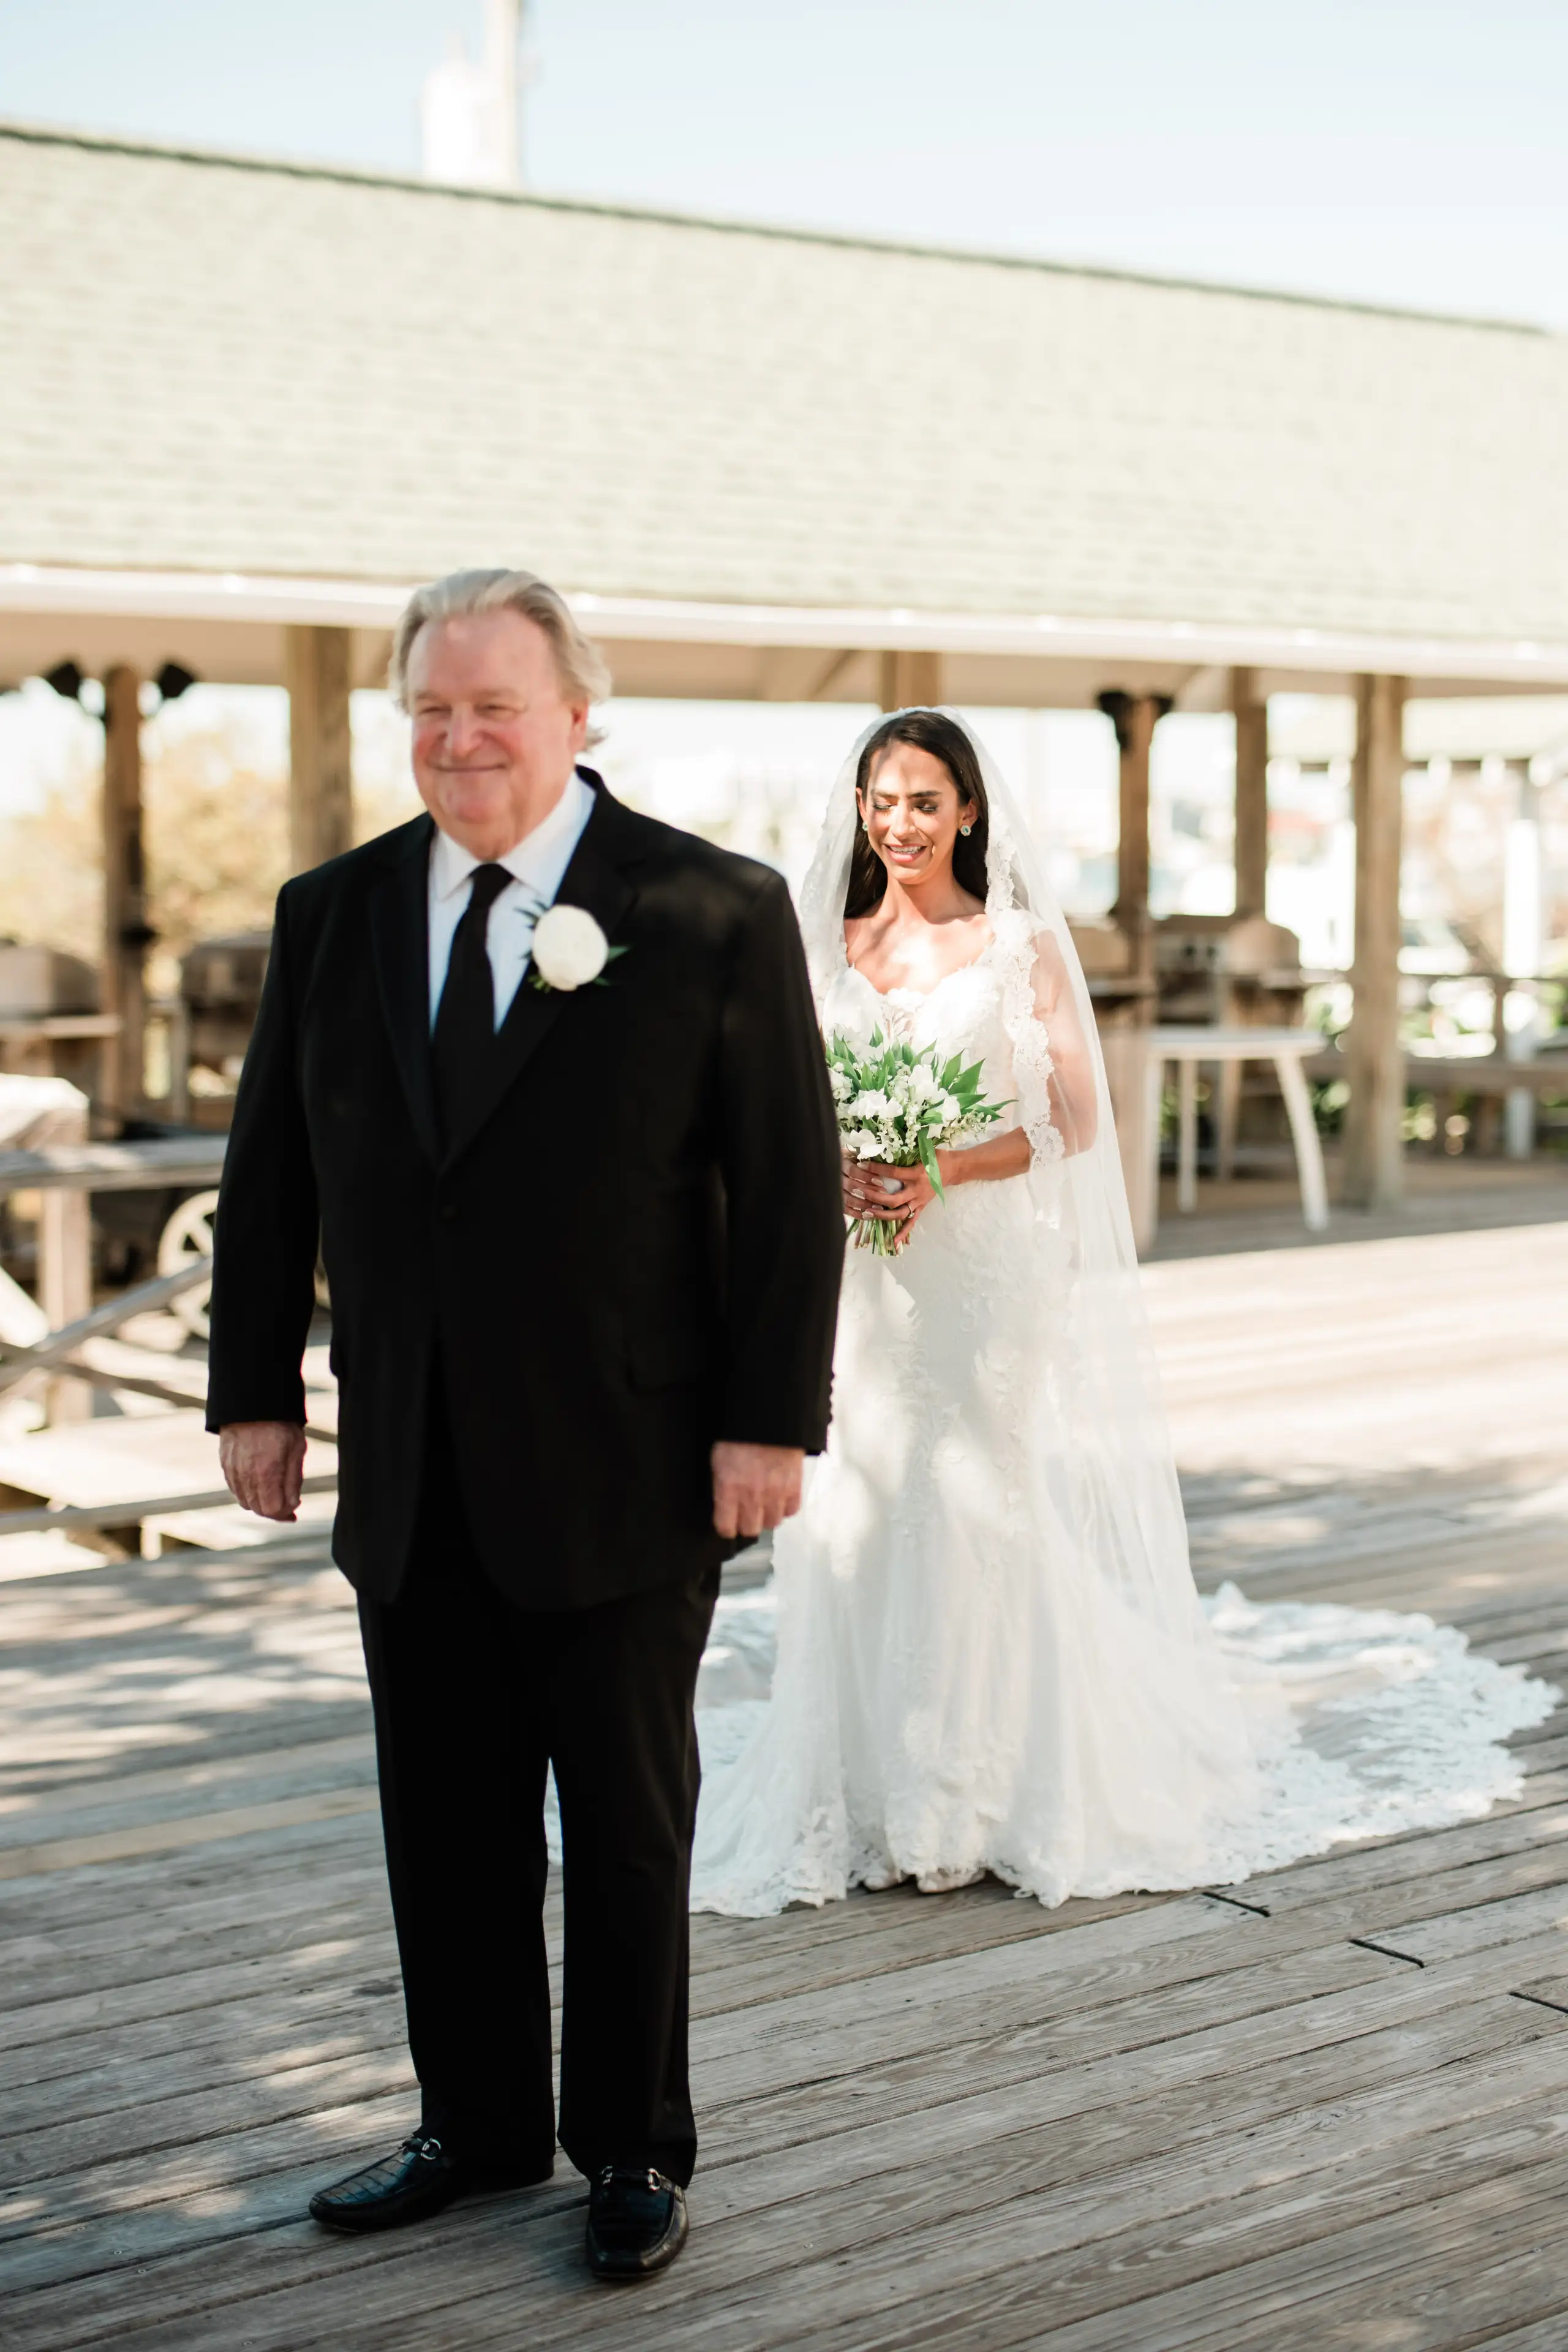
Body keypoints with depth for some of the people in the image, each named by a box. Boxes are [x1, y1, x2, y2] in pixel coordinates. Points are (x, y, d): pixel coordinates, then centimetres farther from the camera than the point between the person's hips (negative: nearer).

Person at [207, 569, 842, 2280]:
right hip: (410, 1478, 4)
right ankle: (478, 2123, 32)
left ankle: (634, 2152, 26)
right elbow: (269, 1175, 11)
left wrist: (771, 1422, -11)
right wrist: (257, 1390, 8)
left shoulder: (713, 914, -6)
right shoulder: (330, 916, 6)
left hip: (623, 1476, -4)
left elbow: (792, 1187, -7)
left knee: (628, 1827, 9)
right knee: (444, 1822, 14)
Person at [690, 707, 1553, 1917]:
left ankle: (982, 1790, 8)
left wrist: (942, 1174, -17)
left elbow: (1073, 1121, -4)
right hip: (853, 1278, 3)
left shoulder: (1021, 944, 0)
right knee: (855, 1510, 1)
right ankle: (867, 1786, 13)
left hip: (984, 1268, -3)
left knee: (975, 1504, -4)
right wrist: (834, 1174, -9)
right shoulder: (824, 946, 11)